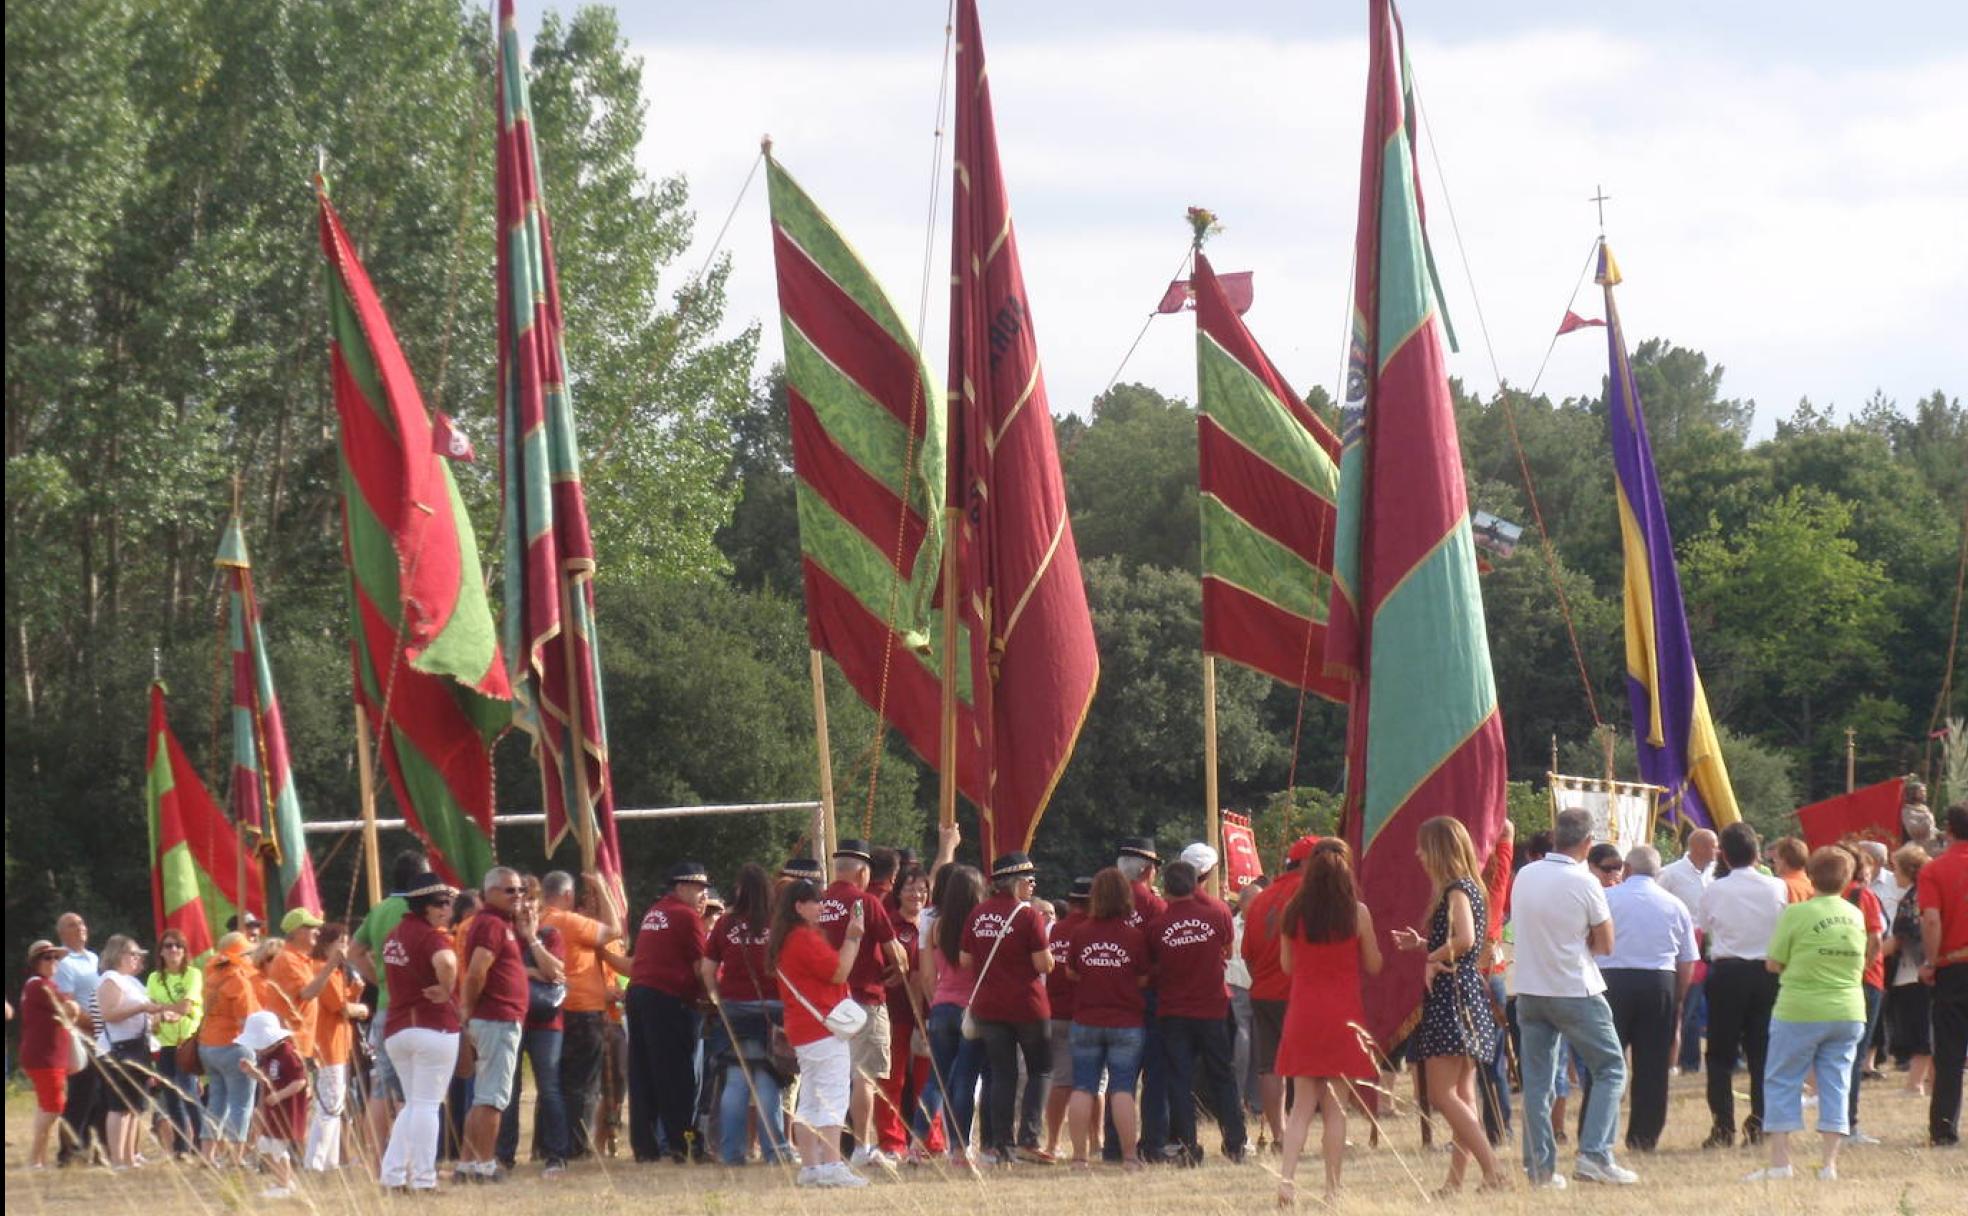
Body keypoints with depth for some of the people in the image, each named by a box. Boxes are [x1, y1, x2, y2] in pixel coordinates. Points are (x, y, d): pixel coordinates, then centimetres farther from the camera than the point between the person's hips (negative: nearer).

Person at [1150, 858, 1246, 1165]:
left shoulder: (1158, 924, -7)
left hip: (1173, 1012, -1)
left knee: (1179, 1082, 2)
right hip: (1212, 1008, 1)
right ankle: (1235, 1144, 11)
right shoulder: (1218, 912, -4)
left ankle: (1186, 1146, -2)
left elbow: (1152, 965, 6)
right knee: (1221, 1078, 10)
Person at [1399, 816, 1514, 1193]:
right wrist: (1421, 944, 14)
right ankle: (1456, 1178, 11)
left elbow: (1465, 939, -30)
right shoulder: (1468, 887, 15)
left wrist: (1432, 958, -14)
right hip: (1470, 993, 11)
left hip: (1451, 996, -11)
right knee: (1463, 1097, 10)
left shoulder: (1456, 890, -14)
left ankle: (1492, 1172, -17)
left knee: (1443, 1095, -11)